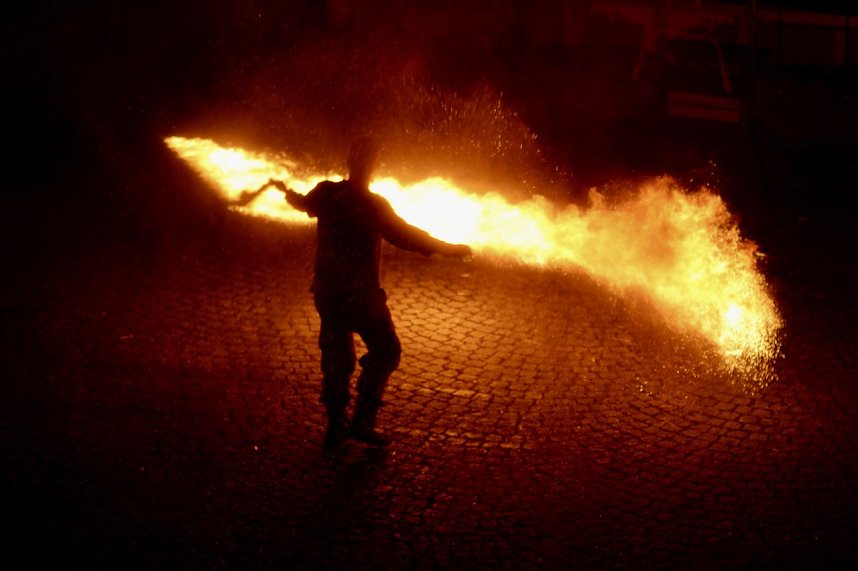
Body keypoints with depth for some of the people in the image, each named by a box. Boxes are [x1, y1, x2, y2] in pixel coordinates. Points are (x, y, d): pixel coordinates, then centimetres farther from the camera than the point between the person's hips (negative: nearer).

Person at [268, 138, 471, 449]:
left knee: (336, 357, 16)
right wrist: (448, 249, -13)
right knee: (385, 352, 10)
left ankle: (335, 426, 20)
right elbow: (406, 236, -22)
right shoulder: (374, 205, -20)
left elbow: (304, 203, 22)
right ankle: (362, 421, 6)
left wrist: (286, 190, 45)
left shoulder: (326, 193, -1)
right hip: (361, 295, -6)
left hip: (327, 292, 6)